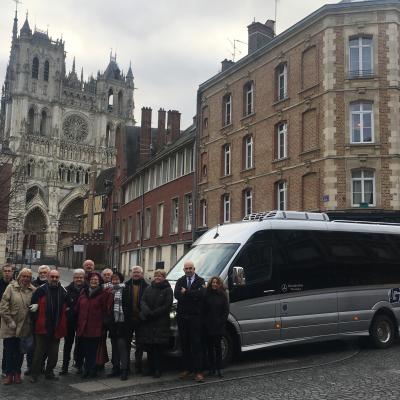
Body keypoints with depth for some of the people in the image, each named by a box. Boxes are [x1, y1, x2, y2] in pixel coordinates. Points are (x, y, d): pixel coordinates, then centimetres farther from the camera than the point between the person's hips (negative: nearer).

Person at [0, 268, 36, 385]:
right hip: (10, 327, -2)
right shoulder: (11, 287, -3)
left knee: (20, 352, 11)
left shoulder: (33, 290, 2)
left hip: (24, 327, 2)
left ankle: (17, 373, 23)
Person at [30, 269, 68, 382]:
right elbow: (33, 303, 2)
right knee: (39, 351, 2)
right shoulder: (41, 289, -5)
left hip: (57, 328, 3)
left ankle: (49, 372, 23)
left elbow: (66, 307, 15)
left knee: (54, 353, 11)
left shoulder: (63, 291, 5)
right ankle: (35, 374, 12)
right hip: (42, 327, -3)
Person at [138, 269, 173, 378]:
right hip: (147, 322, 4)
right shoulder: (149, 288, 14)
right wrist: (147, 311, -15)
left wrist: (153, 313, -13)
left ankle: (157, 370, 3)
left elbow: (167, 306, -7)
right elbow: (143, 301, 5)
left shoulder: (167, 290, 0)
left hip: (161, 323, -4)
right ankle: (151, 368, 15)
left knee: (158, 347, -6)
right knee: (148, 347, 4)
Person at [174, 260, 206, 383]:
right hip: (182, 316, 3)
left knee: (196, 344, -5)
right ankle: (187, 368, 17)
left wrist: (185, 292, -9)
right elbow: (176, 295, -5)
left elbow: (201, 294, -14)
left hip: (195, 316, -3)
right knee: (184, 343, 8)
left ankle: (198, 371, -5)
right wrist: (193, 295, -12)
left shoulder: (200, 281, 5)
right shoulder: (180, 281, 13)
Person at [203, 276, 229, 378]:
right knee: (210, 346, 7)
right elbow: (203, 310, 3)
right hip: (208, 326, 1)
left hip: (219, 326, -1)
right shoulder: (206, 294, 3)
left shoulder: (223, 295, 3)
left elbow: (226, 310, 3)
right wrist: (205, 321, -5)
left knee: (217, 346, -2)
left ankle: (219, 369, 5)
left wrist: (221, 321, -5)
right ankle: (211, 368, 15)